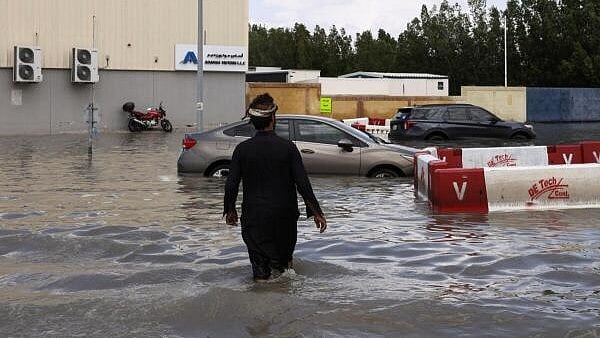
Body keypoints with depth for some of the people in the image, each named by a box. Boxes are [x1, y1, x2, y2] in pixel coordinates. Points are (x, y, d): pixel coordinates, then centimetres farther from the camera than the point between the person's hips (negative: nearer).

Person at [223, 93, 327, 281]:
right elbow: (303, 183, -10)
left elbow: (231, 185, -4)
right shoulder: (287, 147, -9)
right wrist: (317, 213, -3)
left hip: (254, 216, 0)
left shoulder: (243, 149, -6)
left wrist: (230, 210, 13)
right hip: (284, 215, 0)